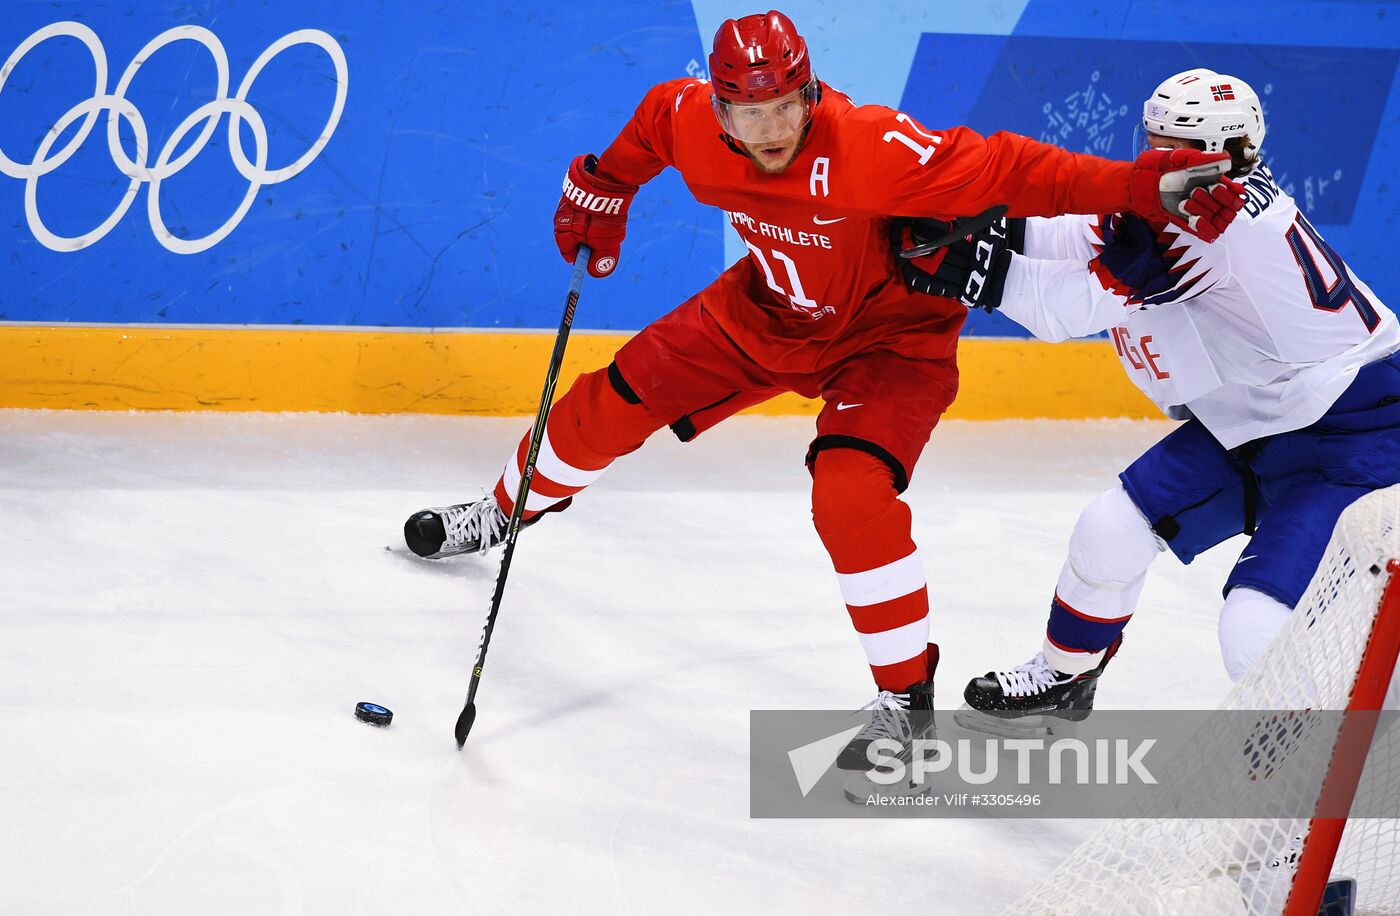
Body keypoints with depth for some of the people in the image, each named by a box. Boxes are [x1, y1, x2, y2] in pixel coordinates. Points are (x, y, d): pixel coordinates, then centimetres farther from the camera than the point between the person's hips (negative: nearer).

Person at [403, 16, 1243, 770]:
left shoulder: (870, 149, -38)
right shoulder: (694, 125, -20)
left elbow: (1004, 171, -44)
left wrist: (1143, 186, -53)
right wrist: (605, 187, 15)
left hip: (890, 334, -6)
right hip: (769, 308, 6)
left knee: (850, 494, -27)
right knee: (617, 398, 10)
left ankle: (909, 696, -10)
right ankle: (509, 511, 41)